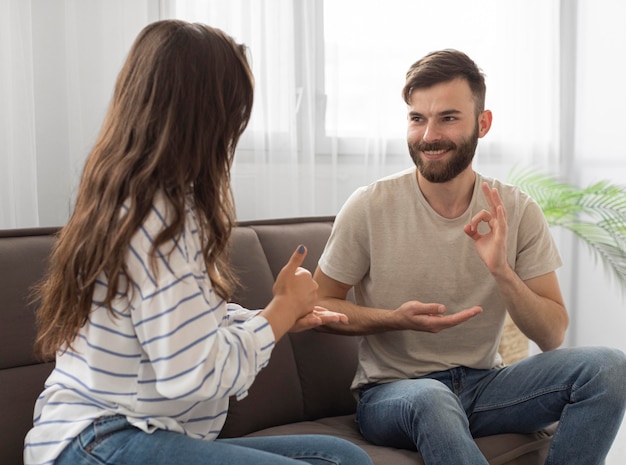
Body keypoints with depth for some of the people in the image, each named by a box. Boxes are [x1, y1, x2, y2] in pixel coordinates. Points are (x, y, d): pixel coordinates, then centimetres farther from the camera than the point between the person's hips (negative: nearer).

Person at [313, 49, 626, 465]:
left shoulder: (517, 212, -3)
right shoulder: (370, 207, -10)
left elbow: (552, 336, -3)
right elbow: (319, 305, 0)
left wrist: (501, 271, -22)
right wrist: (397, 319, -18)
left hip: (484, 385, 4)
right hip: (392, 393, -3)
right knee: (431, 399, -39)